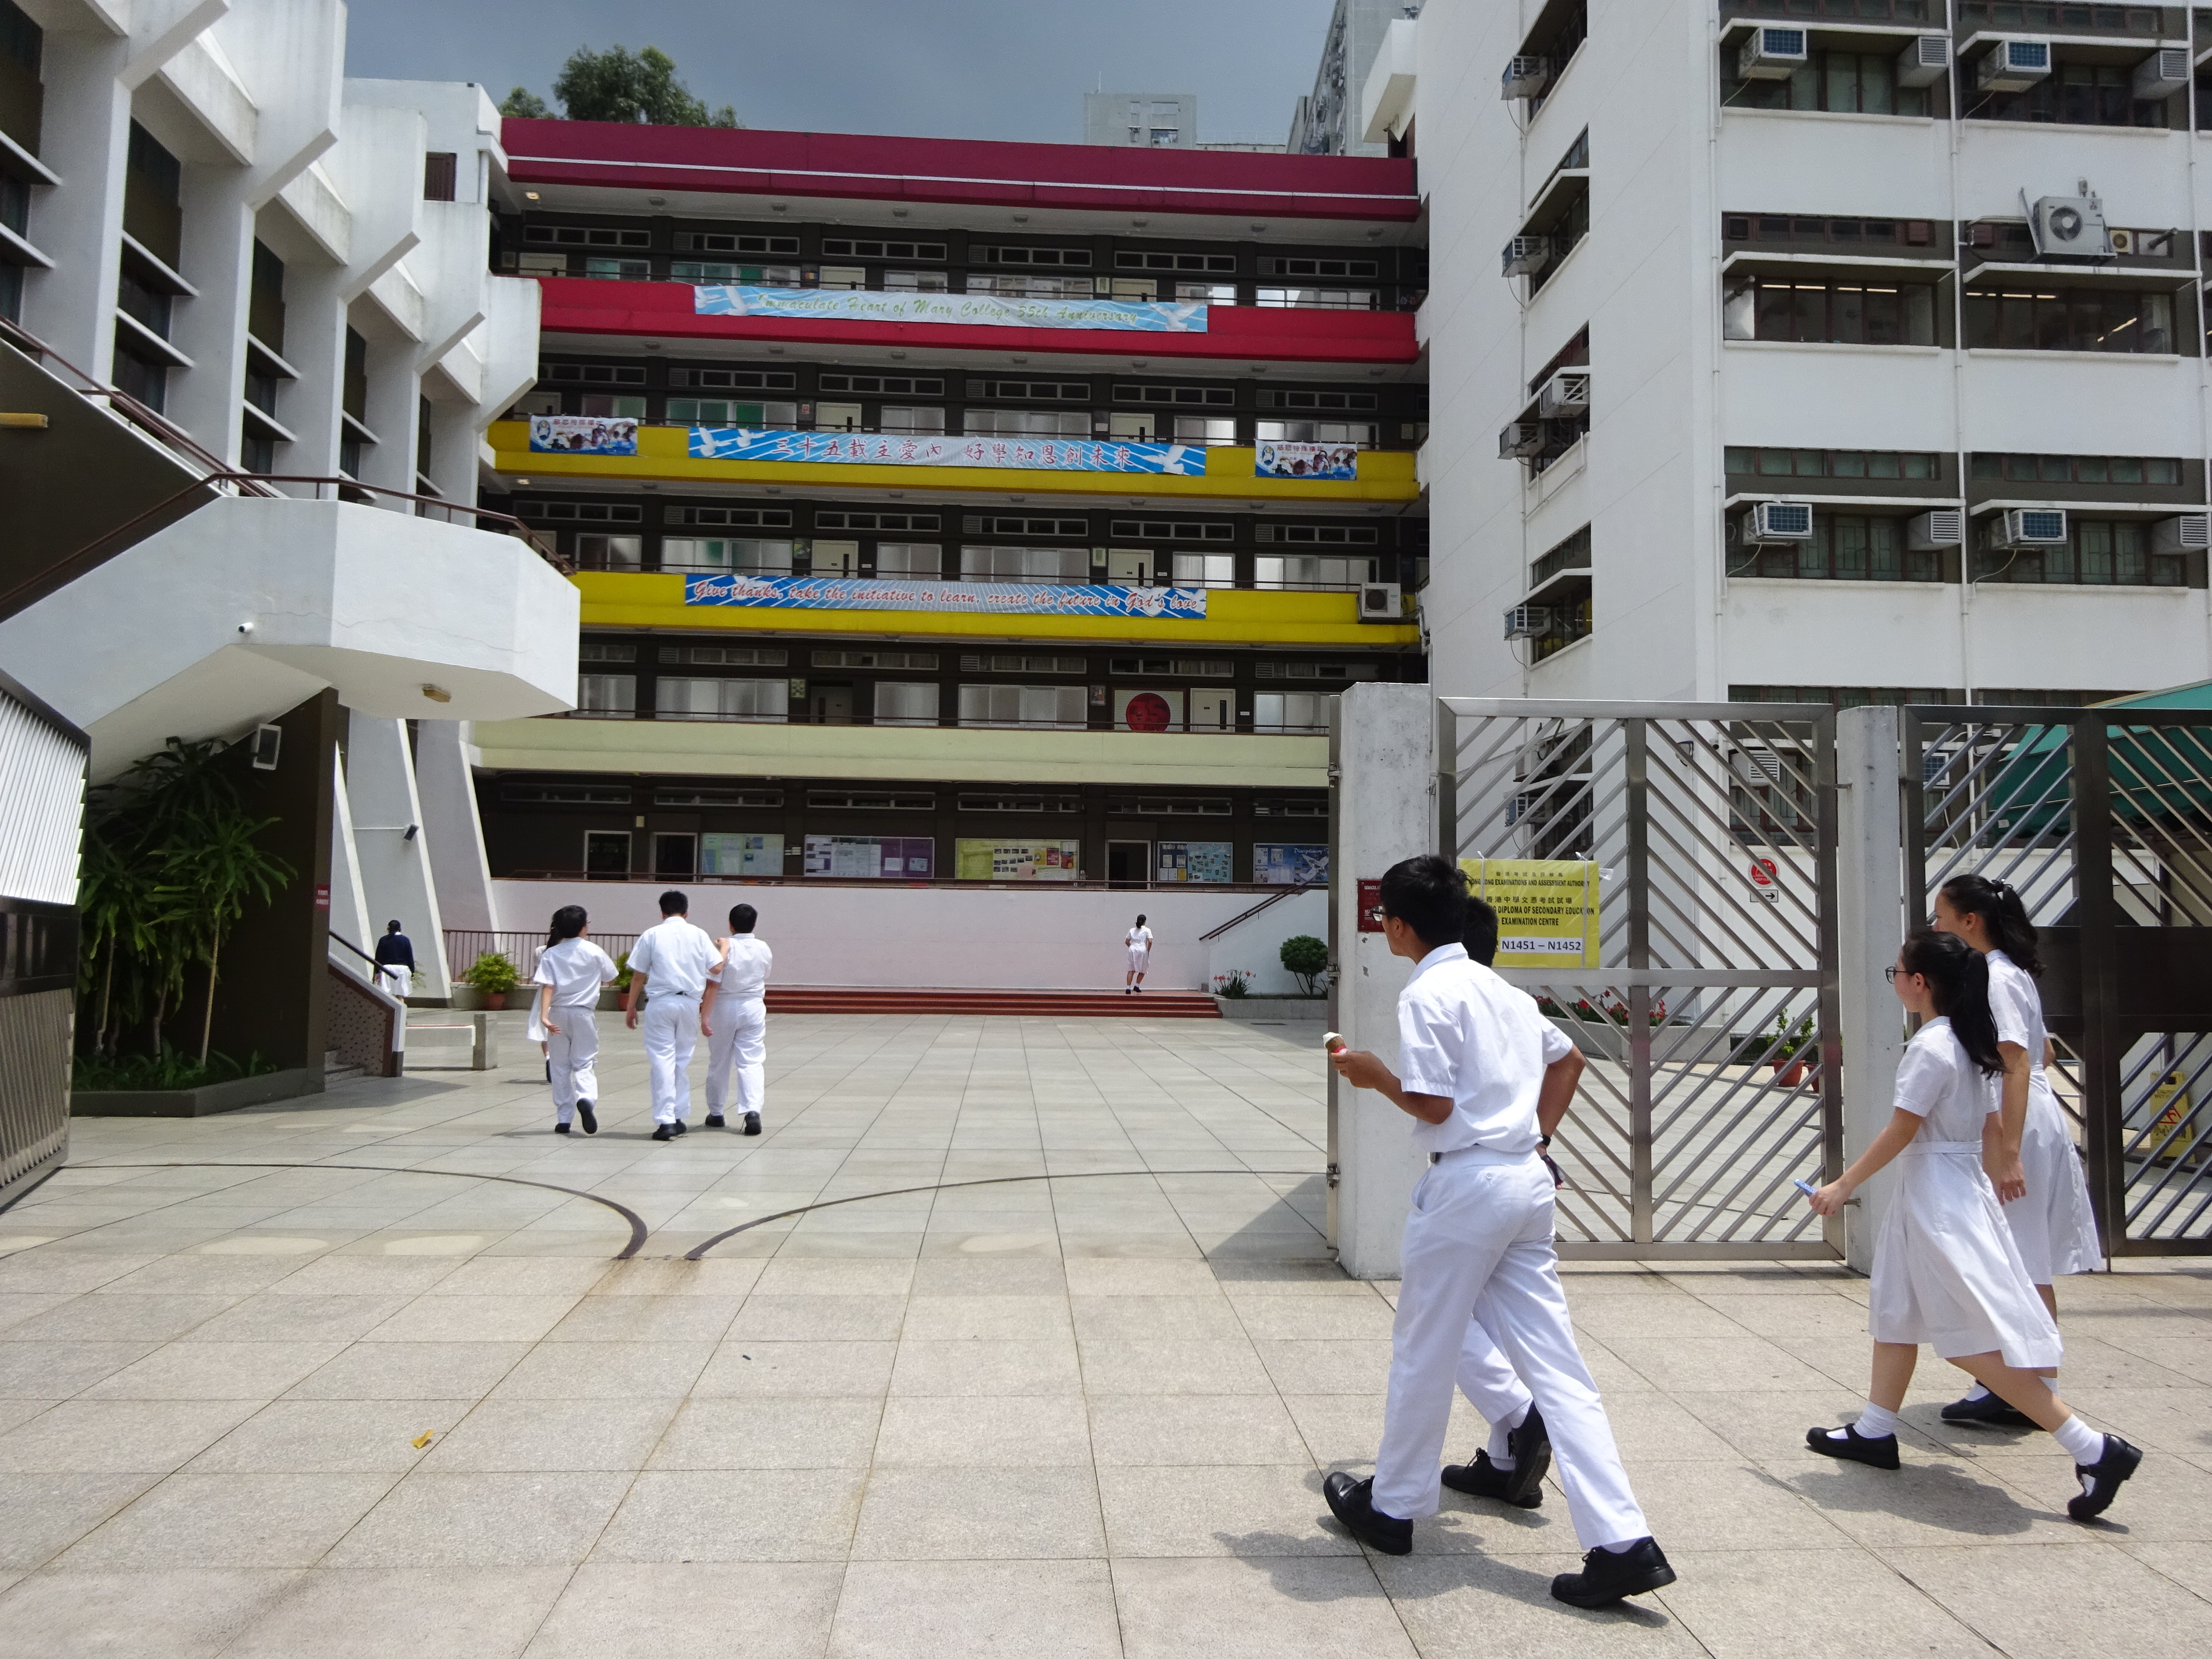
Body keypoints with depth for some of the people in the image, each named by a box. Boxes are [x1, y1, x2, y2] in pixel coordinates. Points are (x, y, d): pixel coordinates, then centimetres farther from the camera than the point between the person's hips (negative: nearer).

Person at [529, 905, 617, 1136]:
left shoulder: (550, 954, -1)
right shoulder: (594, 952, -2)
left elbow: (547, 986, -11)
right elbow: (609, 977, 9)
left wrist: (544, 1016, -19)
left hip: (557, 1013, 2)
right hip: (583, 1013, -1)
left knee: (560, 1067, 10)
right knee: (584, 1062, 3)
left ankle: (563, 1119, 12)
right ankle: (585, 1099, -27)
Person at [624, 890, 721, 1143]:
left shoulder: (652, 935, -1)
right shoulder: (699, 935, 4)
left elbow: (638, 975, 1)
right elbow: (717, 966, 8)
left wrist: (631, 1008, 11)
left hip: (659, 1002, -2)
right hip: (689, 1002, 3)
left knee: (662, 1060, -2)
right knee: (683, 1060, 14)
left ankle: (665, 1121, -8)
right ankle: (680, 1119, 18)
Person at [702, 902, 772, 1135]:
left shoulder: (724, 947, -12)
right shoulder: (764, 950, 0)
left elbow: (713, 985, -15)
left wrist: (704, 1015, -14)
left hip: (724, 1008, -2)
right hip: (753, 1007, 2)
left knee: (719, 1063, 13)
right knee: (752, 1062, -2)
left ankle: (715, 1113, 26)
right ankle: (752, 1110, -20)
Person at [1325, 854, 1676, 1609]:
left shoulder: (1426, 994, -11)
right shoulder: (1501, 988, 15)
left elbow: (1433, 1106, -16)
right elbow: (1567, 1059, 26)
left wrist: (1374, 1076, 0)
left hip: (1466, 1183, -8)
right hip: (1527, 1181, 8)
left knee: (1422, 1353, 10)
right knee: (1554, 1363, 7)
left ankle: (1391, 1506, 28)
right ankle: (1624, 1543, 2)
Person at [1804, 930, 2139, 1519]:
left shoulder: (1930, 1046, -19)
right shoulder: (1970, 1042, 8)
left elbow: (1901, 1132, -18)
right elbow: (1991, 1124, 13)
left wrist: (1844, 1185, -11)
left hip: (1938, 1200, -10)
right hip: (1961, 1183, 10)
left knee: (1977, 1342, -6)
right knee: (1894, 1311, 18)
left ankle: (2094, 1450, -4)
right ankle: (1874, 1432, 28)